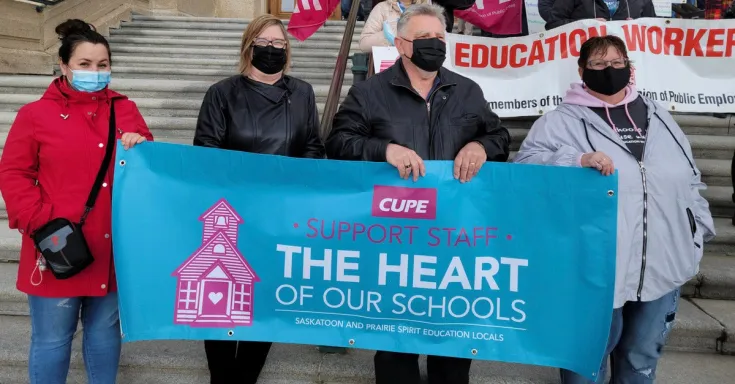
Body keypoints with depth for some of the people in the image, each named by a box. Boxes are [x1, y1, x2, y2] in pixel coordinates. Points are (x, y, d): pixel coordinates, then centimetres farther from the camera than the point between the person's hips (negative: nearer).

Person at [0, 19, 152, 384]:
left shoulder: (125, 110, 7)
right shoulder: (36, 114, -2)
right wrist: (40, 222, -14)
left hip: (112, 248, 3)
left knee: (105, 329, 18)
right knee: (52, 338, 10)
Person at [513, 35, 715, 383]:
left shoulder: (657, 117, 13)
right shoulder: (563, 121, -3)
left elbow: (689, 179, 19)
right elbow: (527, 163, -15)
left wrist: (698, 230, 14)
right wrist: (578, 160, -27)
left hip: (663, 266, 5)